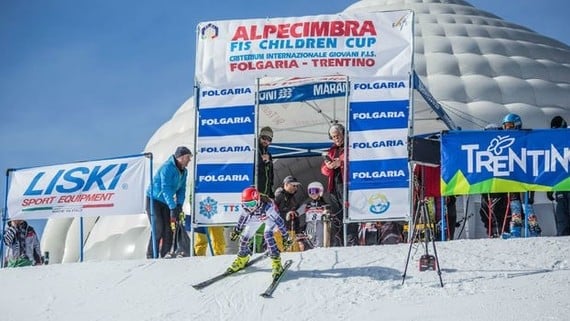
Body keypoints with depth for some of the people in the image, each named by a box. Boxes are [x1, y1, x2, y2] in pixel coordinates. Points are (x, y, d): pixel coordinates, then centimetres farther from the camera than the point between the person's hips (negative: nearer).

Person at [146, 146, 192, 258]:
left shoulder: (184, 171, 3)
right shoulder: (167, 168, -25)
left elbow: (181, 189, 6)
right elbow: (166, 189, -30)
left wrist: (179, 205, -8)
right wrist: (173, 207, -33)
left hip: (166, 202, 8)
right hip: (153, 200, -8)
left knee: (169, 228, 1)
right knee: (158, 229, -14)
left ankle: (165, 255, 6)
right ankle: (151, 256, -9)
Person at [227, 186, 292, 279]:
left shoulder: (267, 206, -45)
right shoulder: (244, 207, -31)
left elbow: (278, 220, -34)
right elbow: (242, 217, -6)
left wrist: (285, 237, -29)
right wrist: (236, 230, 7)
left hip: (270, 217, -4)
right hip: (255, 218, 4)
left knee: (268, 235, -29)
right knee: (244, 237, 0)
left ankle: (276, 263, -20)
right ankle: (242, 259, 28)